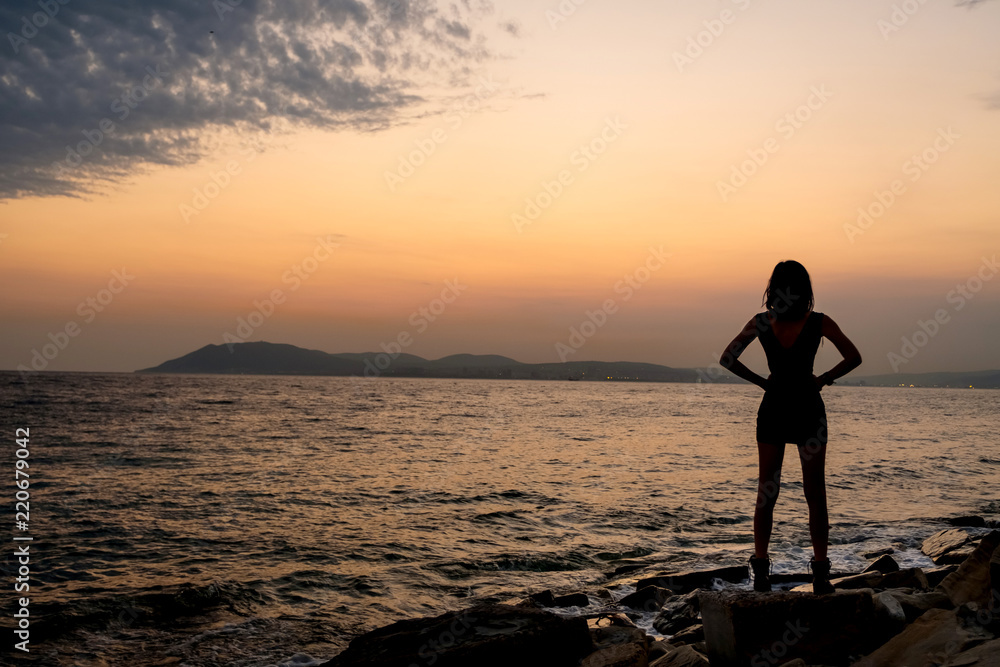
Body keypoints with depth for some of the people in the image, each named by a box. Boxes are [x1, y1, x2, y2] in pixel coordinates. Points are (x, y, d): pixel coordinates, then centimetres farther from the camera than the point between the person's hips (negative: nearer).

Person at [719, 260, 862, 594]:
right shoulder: (761, 323, 0)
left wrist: (821, 380, 0)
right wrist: (763, 381, 4)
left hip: (808, 410, 0)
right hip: (773, 410, 0)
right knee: (766, 492, 2)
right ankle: (760, 571, 4)